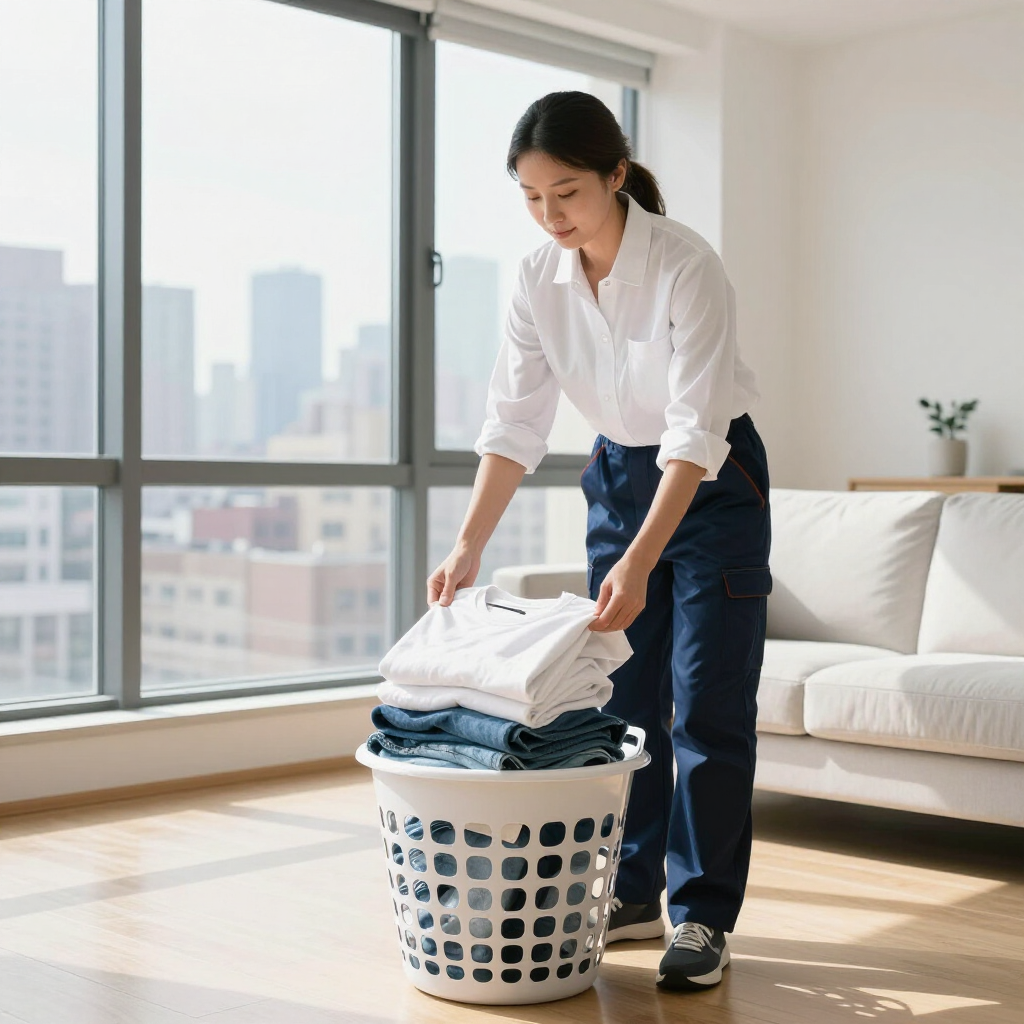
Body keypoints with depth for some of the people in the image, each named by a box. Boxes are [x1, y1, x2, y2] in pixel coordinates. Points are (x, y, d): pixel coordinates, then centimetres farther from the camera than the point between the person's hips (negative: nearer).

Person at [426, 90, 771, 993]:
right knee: (621, 699, 9)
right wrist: (469, 545, -18)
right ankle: (631, 894, 21)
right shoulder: (539, 278, -9)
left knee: (707, 707, -4)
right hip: (618, 476, 6)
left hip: (714, 483, -5)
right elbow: (516, 421, -8)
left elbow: (697, 431, -29)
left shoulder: (686, 267, -26)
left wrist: (640, 561, -37)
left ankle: (703, 916, 6)